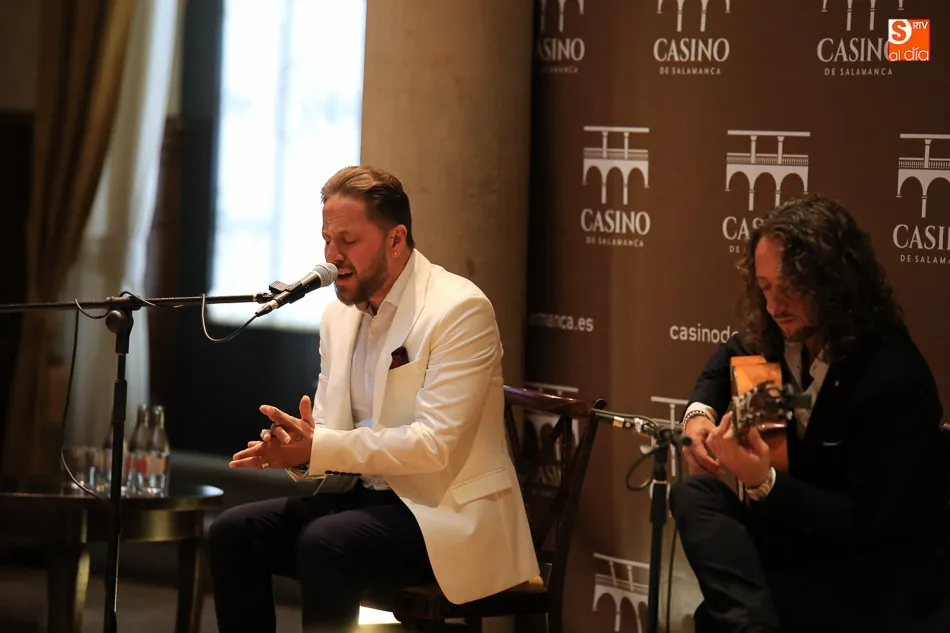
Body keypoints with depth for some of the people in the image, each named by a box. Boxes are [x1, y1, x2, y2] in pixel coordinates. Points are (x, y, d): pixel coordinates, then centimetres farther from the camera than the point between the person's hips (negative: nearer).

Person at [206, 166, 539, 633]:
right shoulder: (339, 317, 10)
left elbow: (436, 444, -22)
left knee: (325, 542, -32)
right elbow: (327, 435, 12)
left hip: (449, 513, -8)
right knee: (232, 532, -10)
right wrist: (296, 451, -13)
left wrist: (318, 449, -24)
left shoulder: (459, 310, -13)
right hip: (366, 495, 8)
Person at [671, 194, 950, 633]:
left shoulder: (893, 376, -28)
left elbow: (864, 523, -24)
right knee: (693, 497, -19)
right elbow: (733, 357, 21)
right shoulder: (784, 335, -6)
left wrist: (764, 482, -37)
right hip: (812, 520, 8)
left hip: (885, 568, -8)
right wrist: (700, 412, -2)